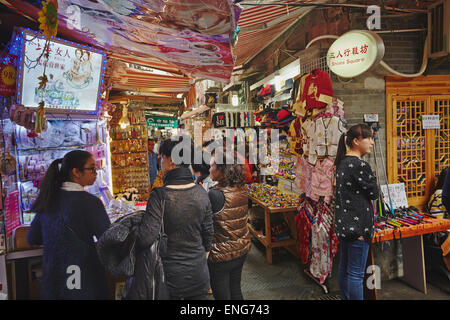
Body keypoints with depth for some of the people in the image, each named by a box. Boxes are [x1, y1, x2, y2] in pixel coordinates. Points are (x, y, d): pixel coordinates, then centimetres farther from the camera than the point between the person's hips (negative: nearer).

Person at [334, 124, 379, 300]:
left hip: (343, 224, 10)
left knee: (344, 267, 19)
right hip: (357, 225, -10)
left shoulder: (342, 163, 10)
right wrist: (372, 178, 5)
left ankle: (345, 298, 34)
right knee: (356, 273, 1)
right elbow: (374, 193, -9)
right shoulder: (360, 165, -18)